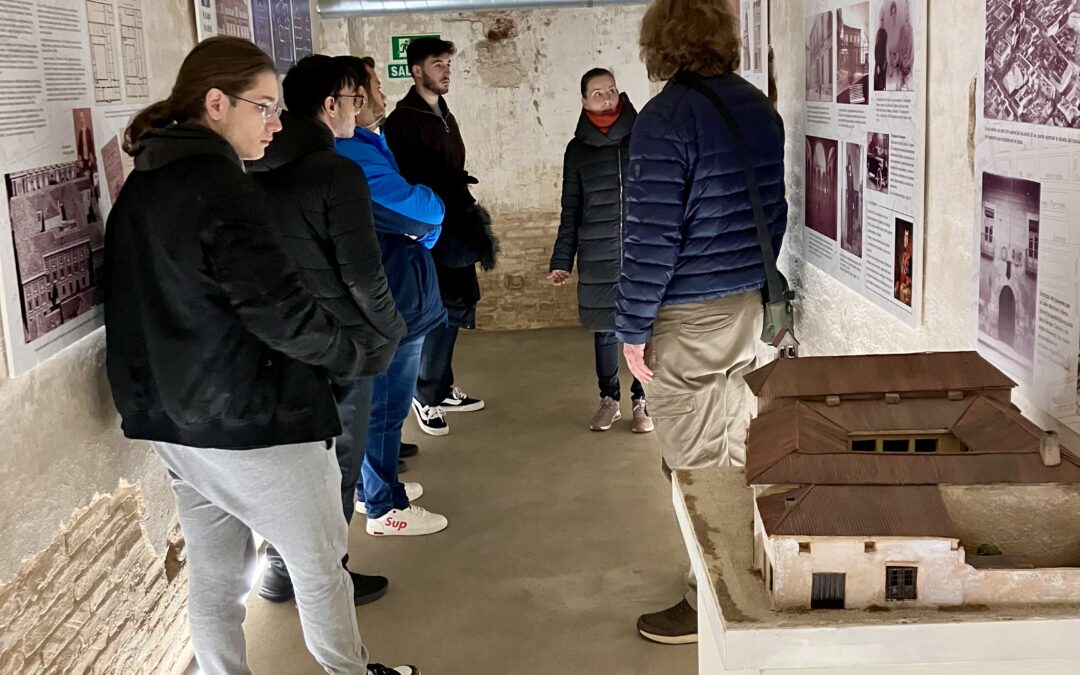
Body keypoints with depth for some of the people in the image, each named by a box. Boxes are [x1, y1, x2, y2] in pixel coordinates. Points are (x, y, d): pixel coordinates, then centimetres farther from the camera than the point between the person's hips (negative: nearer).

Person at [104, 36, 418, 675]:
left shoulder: (140, 189, 8)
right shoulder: (222, 186, -19)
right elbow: (276, 308, -23)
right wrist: (352, 351, -8)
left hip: (175, 419, 8)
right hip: (251, 420, -8)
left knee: (214, 574, 16)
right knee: (320, 562, 10)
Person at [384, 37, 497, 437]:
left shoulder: (444, 115, 16)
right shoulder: (403, 120, -12)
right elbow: (403, 183, -18)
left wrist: (469, 216, 12)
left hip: (454, 228, 9)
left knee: (455, 305, 13)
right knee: (442, 310, -5)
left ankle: (442, 388, 26)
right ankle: (426, 397, 9)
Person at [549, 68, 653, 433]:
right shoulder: (577, 149, 6)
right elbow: (571, 211, 9)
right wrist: (561, 260, 4)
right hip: (597, 257, 1)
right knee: (604, 329, 8)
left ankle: (641, 401, 16)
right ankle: (609, 400, 23)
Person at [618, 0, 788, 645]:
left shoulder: (666, 120, -18)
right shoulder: (761, 109, 5)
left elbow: (652, 236, -20)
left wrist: (632, 330, -12)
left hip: (684, 320, -8)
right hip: (748, 306, 8)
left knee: (696, 467, 3)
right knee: (735, 452, 19)